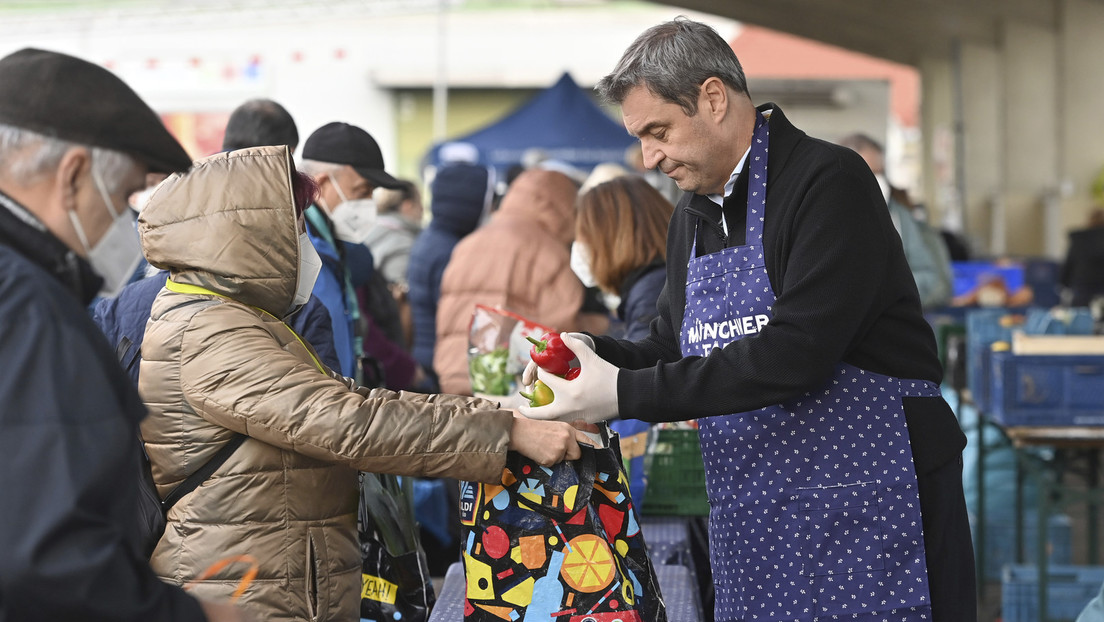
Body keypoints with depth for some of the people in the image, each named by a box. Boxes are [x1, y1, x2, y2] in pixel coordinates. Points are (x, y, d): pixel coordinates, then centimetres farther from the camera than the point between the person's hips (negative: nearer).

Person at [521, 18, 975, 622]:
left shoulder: (828, 181, -13)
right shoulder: (691, 219, 15)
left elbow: (795, 352, -22)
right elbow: (672, 350, 22)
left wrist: (625, 392, -21)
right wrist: (593, 354, -1)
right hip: (752, 522, 7)